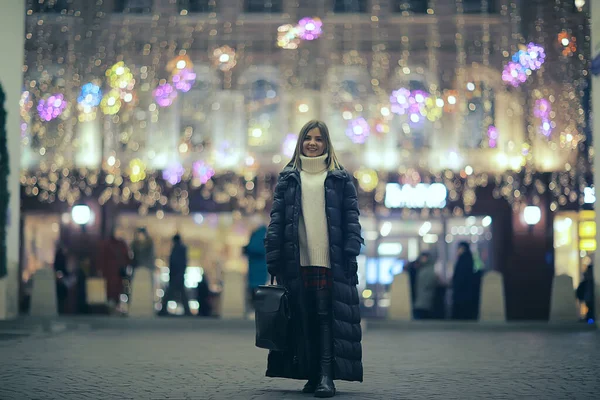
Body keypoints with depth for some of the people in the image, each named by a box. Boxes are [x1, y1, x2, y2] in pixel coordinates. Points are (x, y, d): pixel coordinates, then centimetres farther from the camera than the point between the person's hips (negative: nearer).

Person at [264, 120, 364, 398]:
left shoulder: (341, 178, 9)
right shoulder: (288, 178, 13)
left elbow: (352, 221, 6)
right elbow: (276, 221, 9)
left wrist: (351, 257, -5)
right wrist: (273, 262, 1)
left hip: (330, 262, -2)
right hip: (297, 262, 2)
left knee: (328, 317, -7)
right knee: (303, 319, 3)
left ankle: (327, 375, -9)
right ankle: (311, 375, 10)